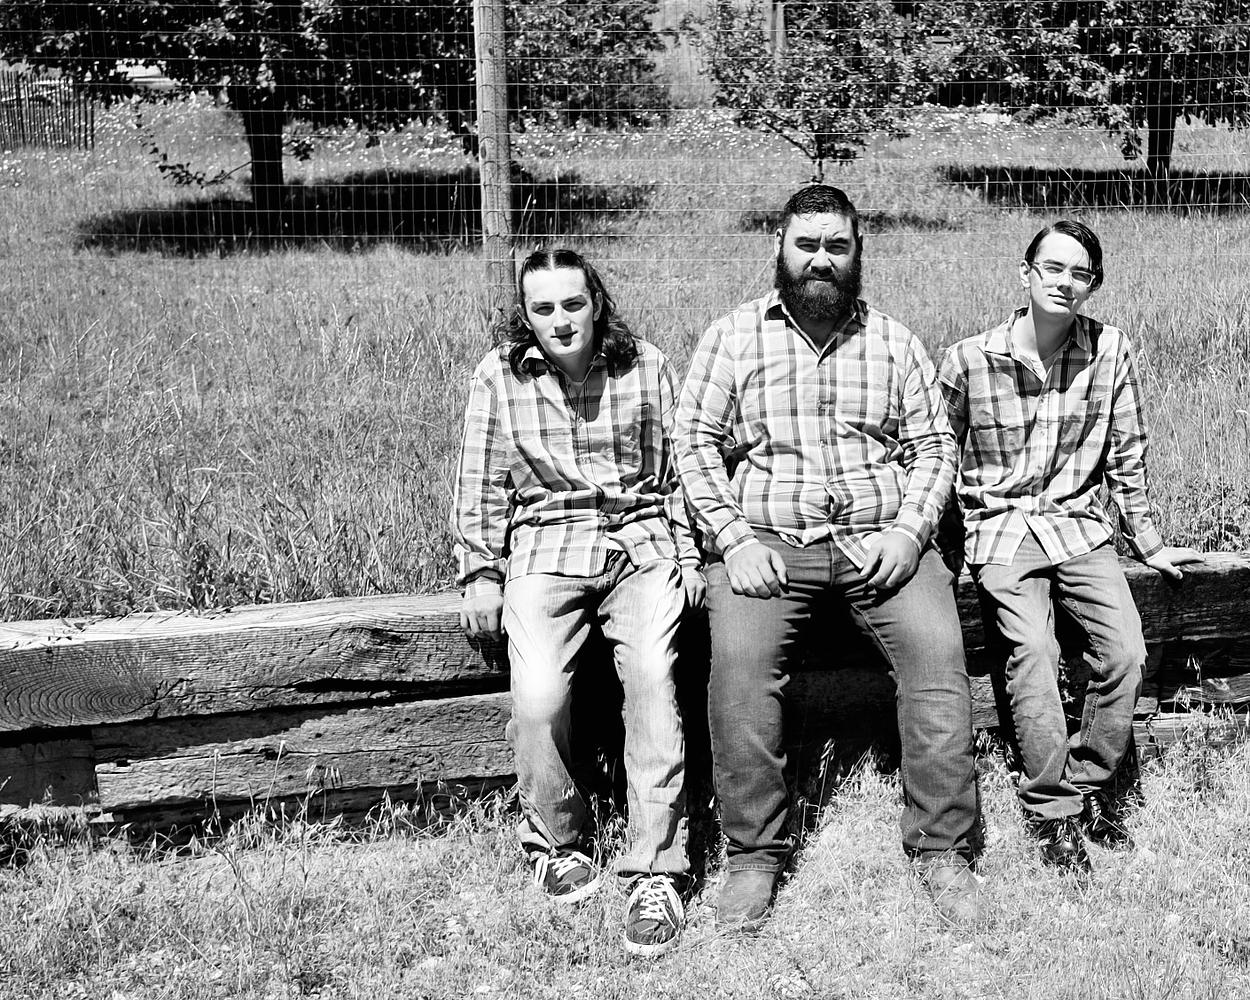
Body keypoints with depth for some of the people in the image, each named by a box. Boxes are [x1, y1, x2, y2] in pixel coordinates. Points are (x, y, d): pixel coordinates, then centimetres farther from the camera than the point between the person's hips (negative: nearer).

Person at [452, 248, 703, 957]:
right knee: (537, 699, -23)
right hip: (545, 544, 0)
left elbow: (677, 470, 12)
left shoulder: (647, 368, 6)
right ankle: (556, 840, 5)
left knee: (653, 677, -26)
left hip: (641, 539, 0)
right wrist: (481, 573, 4)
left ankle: (657, 873, -18)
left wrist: (688, 558, 5)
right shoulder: (499, 376, 5)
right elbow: (482, 486, 10)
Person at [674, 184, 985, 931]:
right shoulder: (734, 336, 11)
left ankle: (943, 848, -11)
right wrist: (734, 539, -9)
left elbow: (933, 445, 12)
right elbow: (695, 442, 4)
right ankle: (754, 856, -15)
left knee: (939, 651, -22)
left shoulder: (893, 339, 16)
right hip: (765, 540, -1)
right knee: (740, 661, -27)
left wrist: (908, 531, -6)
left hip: (882, 538, 2)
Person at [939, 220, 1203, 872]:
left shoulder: (1112, 354, 0)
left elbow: (1126, 462, 9)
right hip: (1000, 527, -2)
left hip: (1079, 524, 3)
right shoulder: (970, 360, -7)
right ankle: (1051, 810, -9)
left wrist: (1149, 545, 13)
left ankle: (1089, 783, 5)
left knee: (1126, 649, -17)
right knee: (1032, 650, -23)